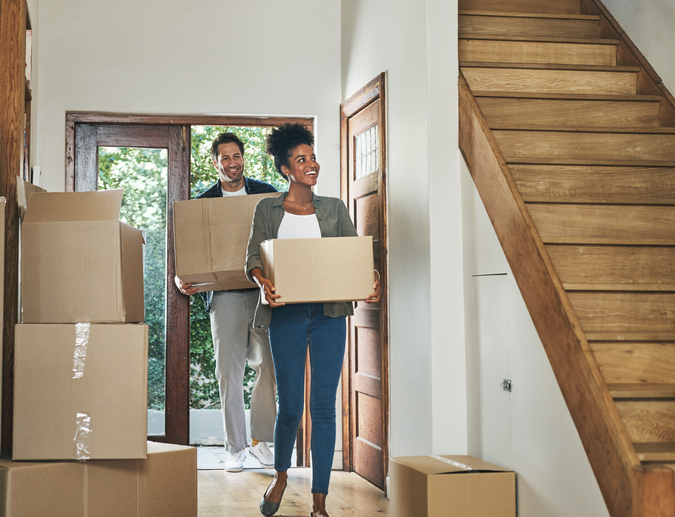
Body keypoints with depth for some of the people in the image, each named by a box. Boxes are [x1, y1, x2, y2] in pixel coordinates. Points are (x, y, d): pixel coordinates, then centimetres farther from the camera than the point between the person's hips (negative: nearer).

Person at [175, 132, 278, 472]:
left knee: (268, 366, -2)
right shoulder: (203, 203, 11)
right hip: (225, 294, 0)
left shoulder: (266, 194, 11)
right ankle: (235, 447, 8)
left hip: (264, 290, 0)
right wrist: (182, 280, -8)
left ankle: (260, 440, 13)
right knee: (228, 371, -1)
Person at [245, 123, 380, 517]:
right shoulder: (268, 209, 8)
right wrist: (263, 281, -24)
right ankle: (281, 476, 31)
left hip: (329, 313, 1)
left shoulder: (334, 209, 12)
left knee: (324, 406, -2)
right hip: (287, 314, -1)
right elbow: (254, 256, -1)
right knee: (290, 405, 2)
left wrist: (371, 281, -14)